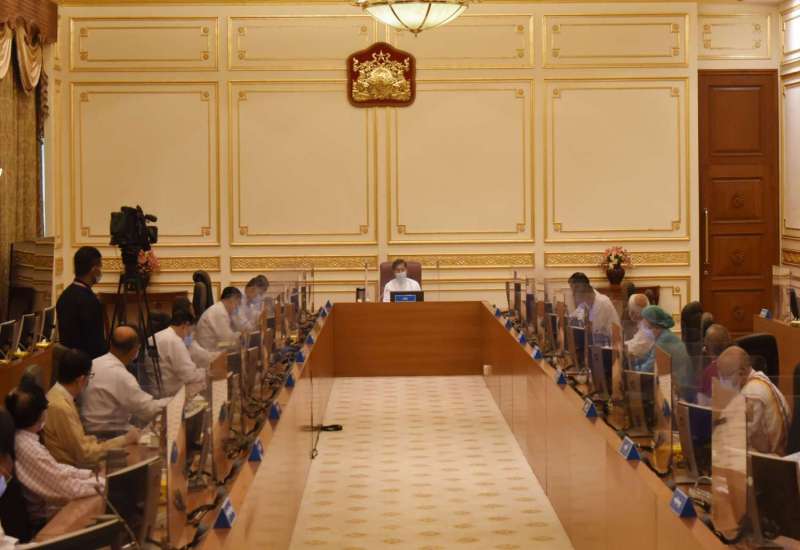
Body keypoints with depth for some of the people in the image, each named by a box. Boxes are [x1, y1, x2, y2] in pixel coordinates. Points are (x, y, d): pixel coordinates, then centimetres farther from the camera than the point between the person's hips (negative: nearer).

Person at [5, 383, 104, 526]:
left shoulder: (19, 438, -2)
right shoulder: (30, 449, -29)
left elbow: (56, 469, 8)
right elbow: (70, 488, -22)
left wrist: (91, 474, 3)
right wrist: (102, 483, -7)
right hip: (47, 518, -8)